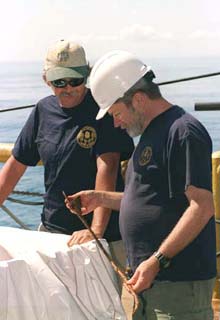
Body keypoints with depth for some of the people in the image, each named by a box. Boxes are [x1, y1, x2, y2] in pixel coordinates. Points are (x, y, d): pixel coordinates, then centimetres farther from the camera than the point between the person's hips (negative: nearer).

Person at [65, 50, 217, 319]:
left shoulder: (184, 131, -13)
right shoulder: (152, 134, 18)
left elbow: (202, 207, -20)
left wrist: (157, 260, -22)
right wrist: (101, 198, 18)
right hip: (149, 280, 10)